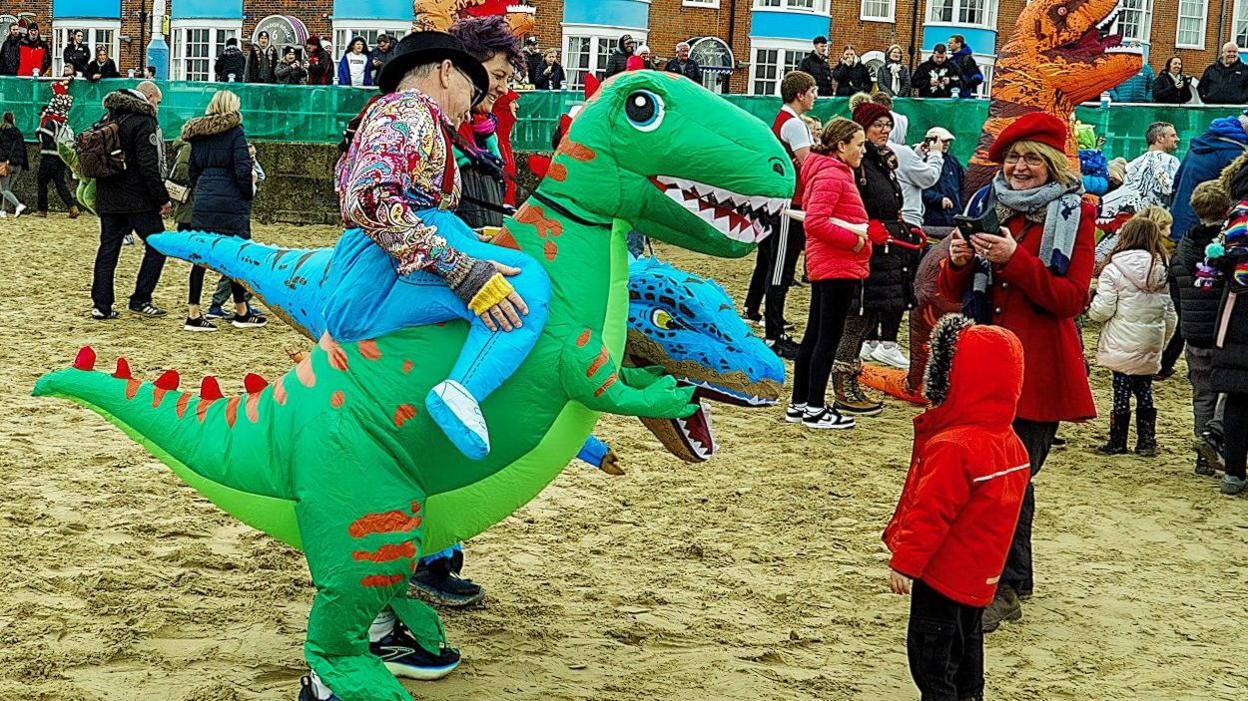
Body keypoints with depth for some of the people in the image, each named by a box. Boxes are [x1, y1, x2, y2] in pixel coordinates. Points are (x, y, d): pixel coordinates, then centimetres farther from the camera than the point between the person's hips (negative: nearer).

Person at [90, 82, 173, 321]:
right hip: (137, 198, -8)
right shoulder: (143, 120, -11)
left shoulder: (110, 118, 15)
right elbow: (148, 166, -17)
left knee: (108, 248, 9)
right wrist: (163, 199, -13)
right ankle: (140, 301, 3)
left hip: (108, 198, 8)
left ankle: (101, 305, 8)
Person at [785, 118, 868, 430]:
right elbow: (816, 222, -24)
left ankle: (800, 403, 20)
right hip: (837, 267, -10)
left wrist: (860, 229, 6)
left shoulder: (837, 173, 17)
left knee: (815, 335, 13)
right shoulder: (830, 175, -15)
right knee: (828, 338, -4)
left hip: (825, 265, 10)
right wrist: (854, 240, -18)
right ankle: (815, 409, 2)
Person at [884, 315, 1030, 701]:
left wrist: (904, 563, -17)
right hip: (979, 577, 9)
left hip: (943, 574, -9)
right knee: (966, 646, 22)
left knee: (931, 655, 2)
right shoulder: (1012, 445, 1)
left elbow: (930, 513, -25)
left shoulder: (951, 447, -27)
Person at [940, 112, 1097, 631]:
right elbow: (953, 292, 11)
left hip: (1037, 369, -4)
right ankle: (1015, 578, 27)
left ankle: (1004, 590, 9)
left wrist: (1015, 260, -22)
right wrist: (958, 262, -11)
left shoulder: (1074, 216, -2)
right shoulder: (985, 205, 10)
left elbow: (1072, 298, -12)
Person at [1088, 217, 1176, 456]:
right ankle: (1146, 441, 18)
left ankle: (1118, 441, 9)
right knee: (1145, 393, 13)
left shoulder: (1114, 270, -11)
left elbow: (1102, 311, -13)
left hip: (1122, 346, -4)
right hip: (1150, 348, 4)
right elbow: (1171, 316, 9)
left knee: (1122, 393, 2)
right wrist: (1161, 342, 19)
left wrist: (1092, 308, 9)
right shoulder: (1163, 271, 5)